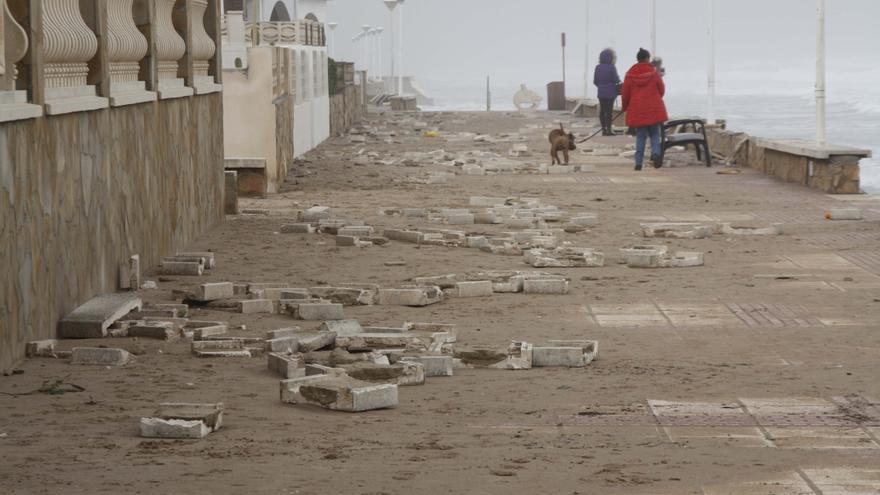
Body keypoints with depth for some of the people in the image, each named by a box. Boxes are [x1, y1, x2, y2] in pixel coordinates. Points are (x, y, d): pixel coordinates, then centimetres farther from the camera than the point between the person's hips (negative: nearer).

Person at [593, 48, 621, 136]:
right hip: (610, 93, -4)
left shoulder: (598, 67, 1)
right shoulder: (612, 67, -13)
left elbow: (595, 81, 4)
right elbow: (616, 80, -13)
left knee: (602, 110, 9)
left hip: (601, 93, 4)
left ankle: (604, 129, 11)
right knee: (609, 111, 1)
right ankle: (608, 129, 2)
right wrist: (618, 80, 10)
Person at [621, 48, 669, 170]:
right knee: (655, 134, 12)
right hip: (654, 109, -1)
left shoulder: (630, 74, -2)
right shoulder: (654, 72, -4)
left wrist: (625, 107, 20)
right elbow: (662, 90, 4)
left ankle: (638, 162, 3)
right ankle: (656, 153, -14)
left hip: (637, 109, 1)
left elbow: (625, 94, 2)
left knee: (640, 136, 9)